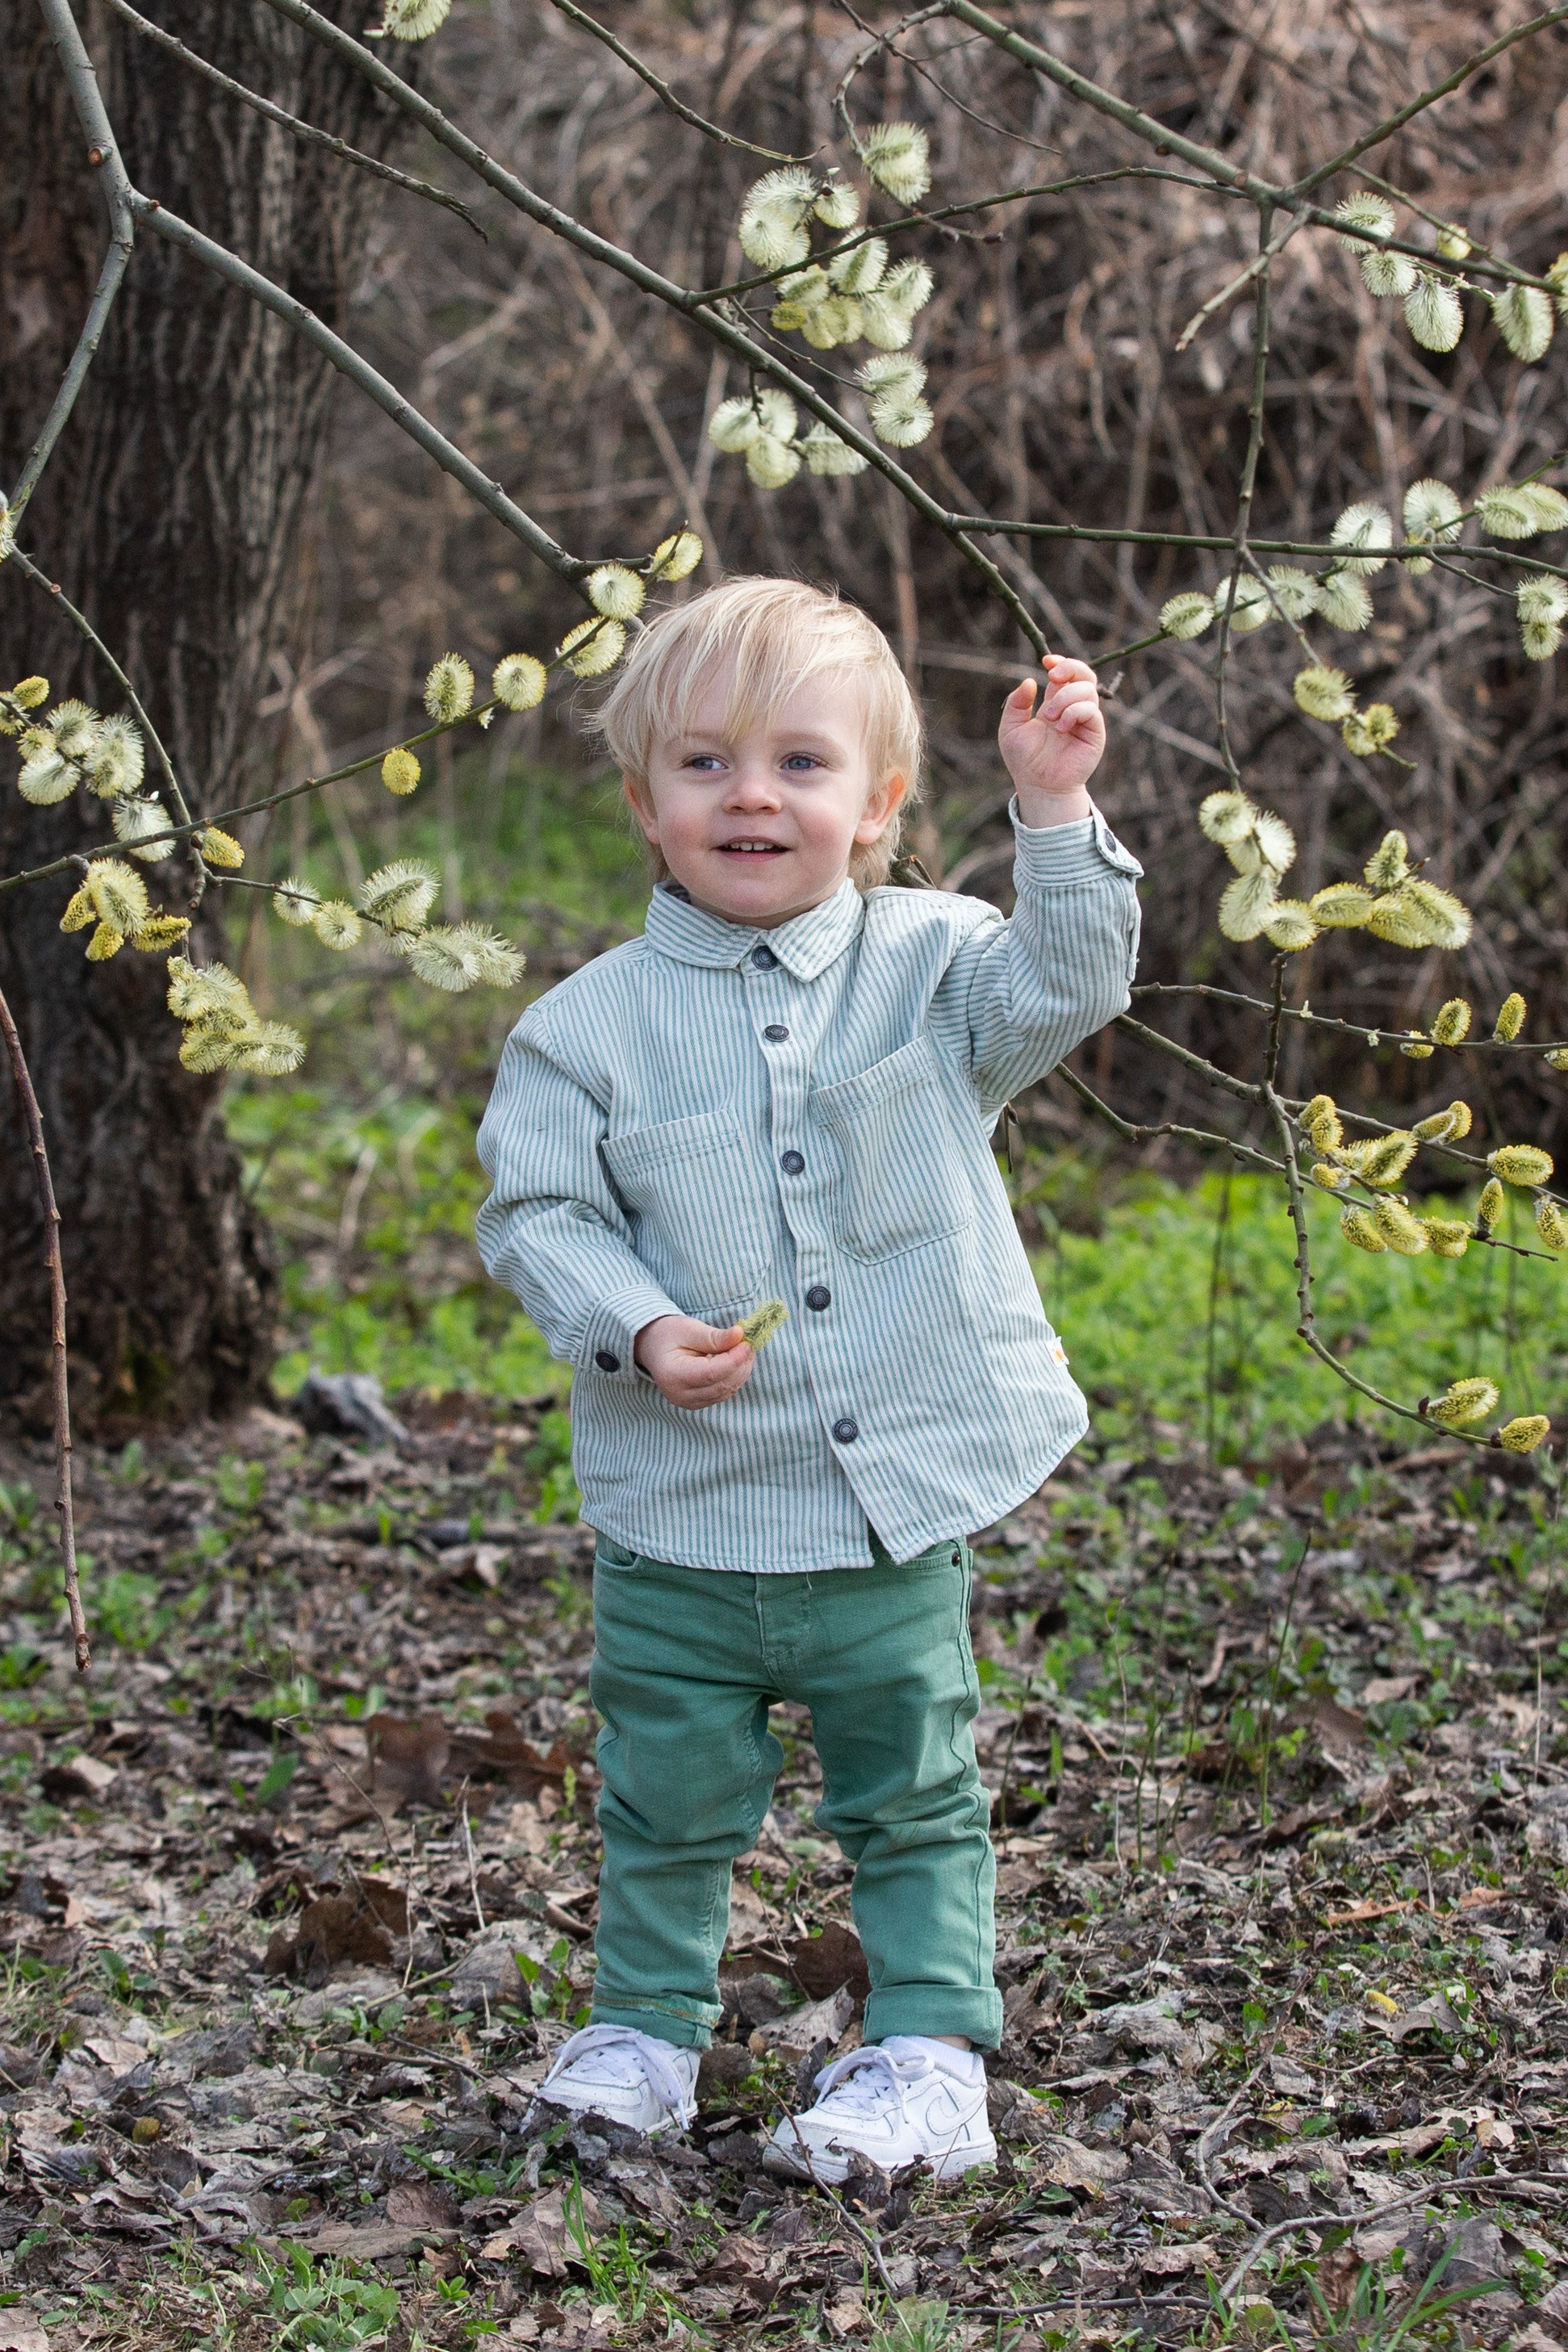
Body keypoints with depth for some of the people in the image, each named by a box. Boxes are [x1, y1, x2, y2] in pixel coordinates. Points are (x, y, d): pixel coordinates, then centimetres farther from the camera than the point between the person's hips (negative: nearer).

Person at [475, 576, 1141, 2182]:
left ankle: (929, 2052, 21)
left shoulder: (925, 963, 0)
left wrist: (1053, 808, -22)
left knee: (915, 1802, 10)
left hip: (897, 1512, 0)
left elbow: (1066, 983, -12)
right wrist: (635, 1329, -17)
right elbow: (535, 1209, -2)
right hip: (683, 1521, 0)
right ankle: (646, 2030, 31)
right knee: (669, 1802, 13)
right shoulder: (592, 1024, -4)